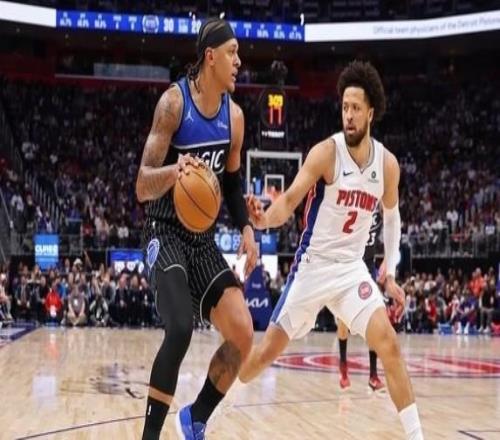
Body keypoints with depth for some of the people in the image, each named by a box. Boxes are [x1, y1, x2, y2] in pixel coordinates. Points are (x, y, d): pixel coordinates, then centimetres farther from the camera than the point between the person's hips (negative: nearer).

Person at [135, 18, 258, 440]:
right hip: (167, 232, -6)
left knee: (243, 335, -3)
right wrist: (174, 171, -39)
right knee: (180, 330, -26)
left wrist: (247, 229, 2)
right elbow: (142, 188, -18)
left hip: (204, 237, 6)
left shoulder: (234, 115, 4)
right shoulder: (174, 102, -14)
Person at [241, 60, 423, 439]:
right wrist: (265, 218, -44)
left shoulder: (387, 163, -2)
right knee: (269, 349, 3)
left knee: (388, 343, -14)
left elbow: (391, 216, 15)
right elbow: (290, 200, -21)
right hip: (313, 265, -3)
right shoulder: (326, 152, -15)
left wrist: (391, 272, 10)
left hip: (352, 268, 3)